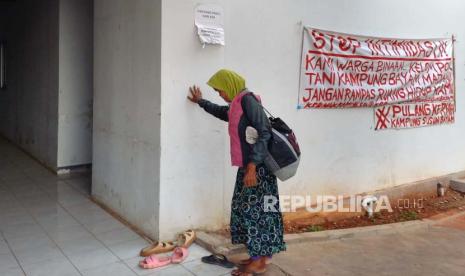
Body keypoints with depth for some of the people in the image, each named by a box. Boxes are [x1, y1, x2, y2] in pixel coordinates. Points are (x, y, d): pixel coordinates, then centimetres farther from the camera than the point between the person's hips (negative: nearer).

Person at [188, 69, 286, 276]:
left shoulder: (247, 100, -13)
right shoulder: (237, 104, 15)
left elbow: (264, 133, -22)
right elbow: (223, 112, 39)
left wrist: (252, 165, -27)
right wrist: (201, 102, 51)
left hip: (257, 167, -9)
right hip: (248, 166, 9)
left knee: (253, 210, -4)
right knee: (252, 210, 12)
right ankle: (262, 255, 22)